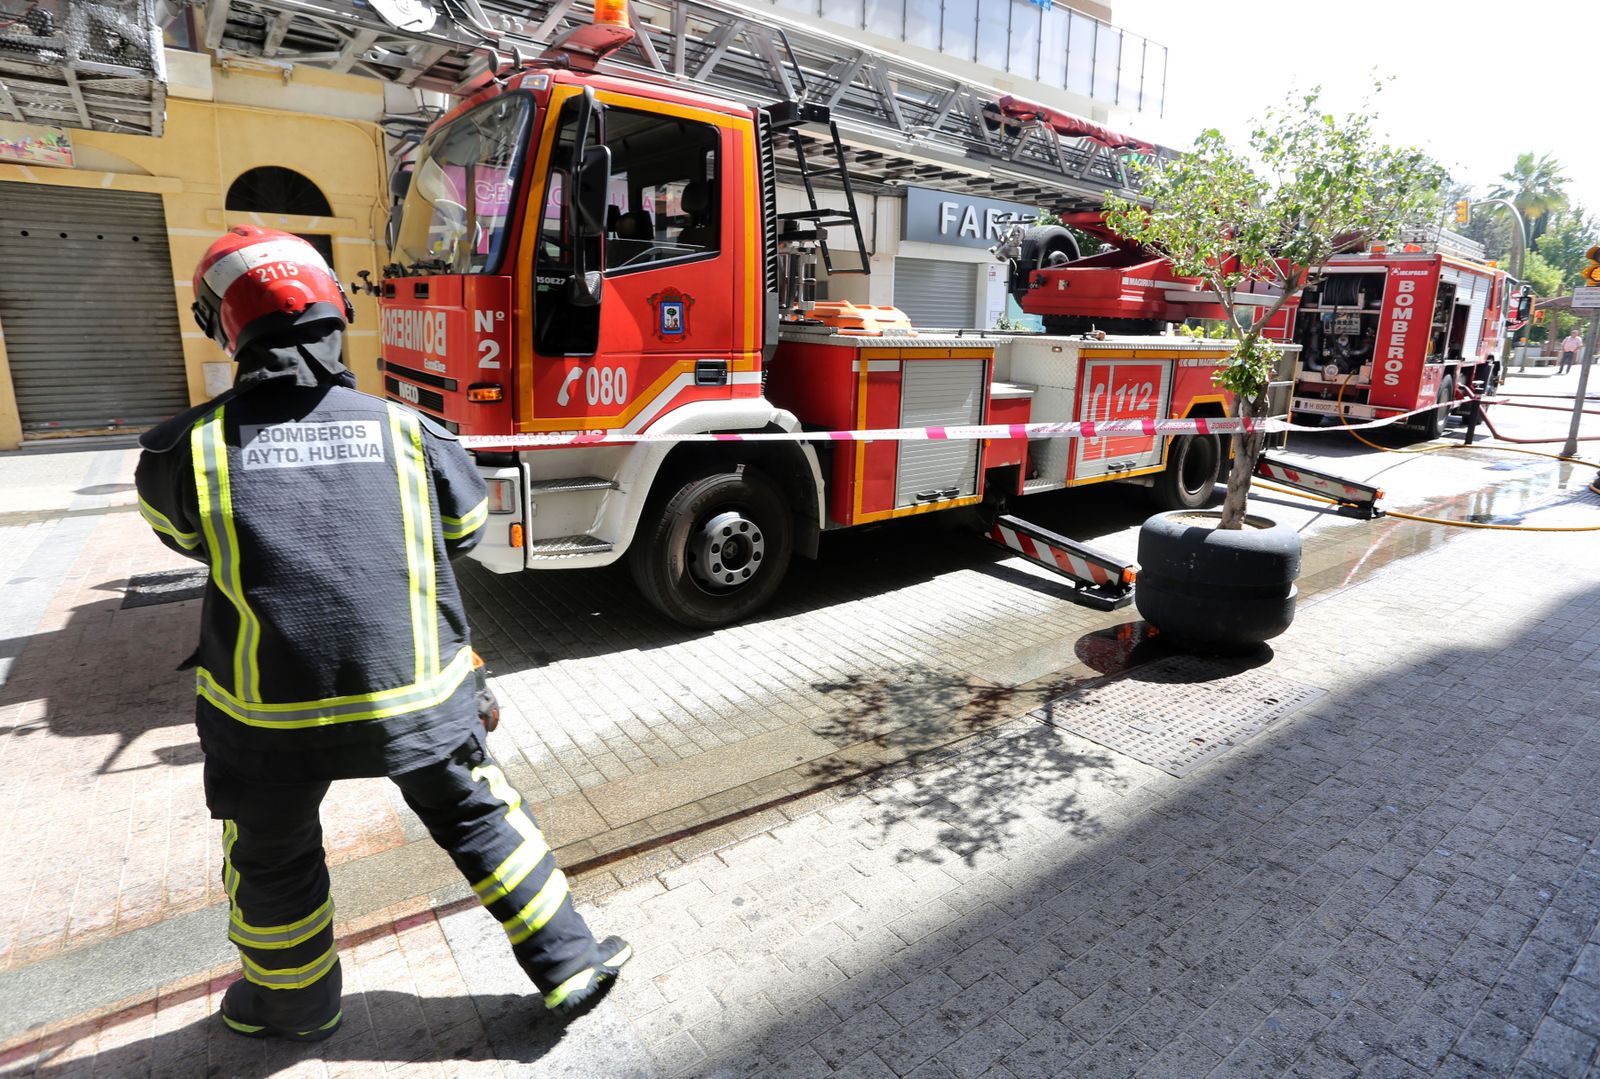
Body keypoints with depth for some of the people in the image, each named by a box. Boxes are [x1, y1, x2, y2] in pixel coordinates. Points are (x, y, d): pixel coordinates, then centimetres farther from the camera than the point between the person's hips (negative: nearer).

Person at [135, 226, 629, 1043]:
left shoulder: (188, 447, -10)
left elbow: (183, 532, 11)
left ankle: (293, 1003, 49)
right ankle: (569, 966, 28)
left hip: (272, 714, 0)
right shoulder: (405, 429, -7)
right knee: (481, 821, 18)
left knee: (273, 858, 25)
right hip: (419, 696, 1)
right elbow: (467, 525, 9)